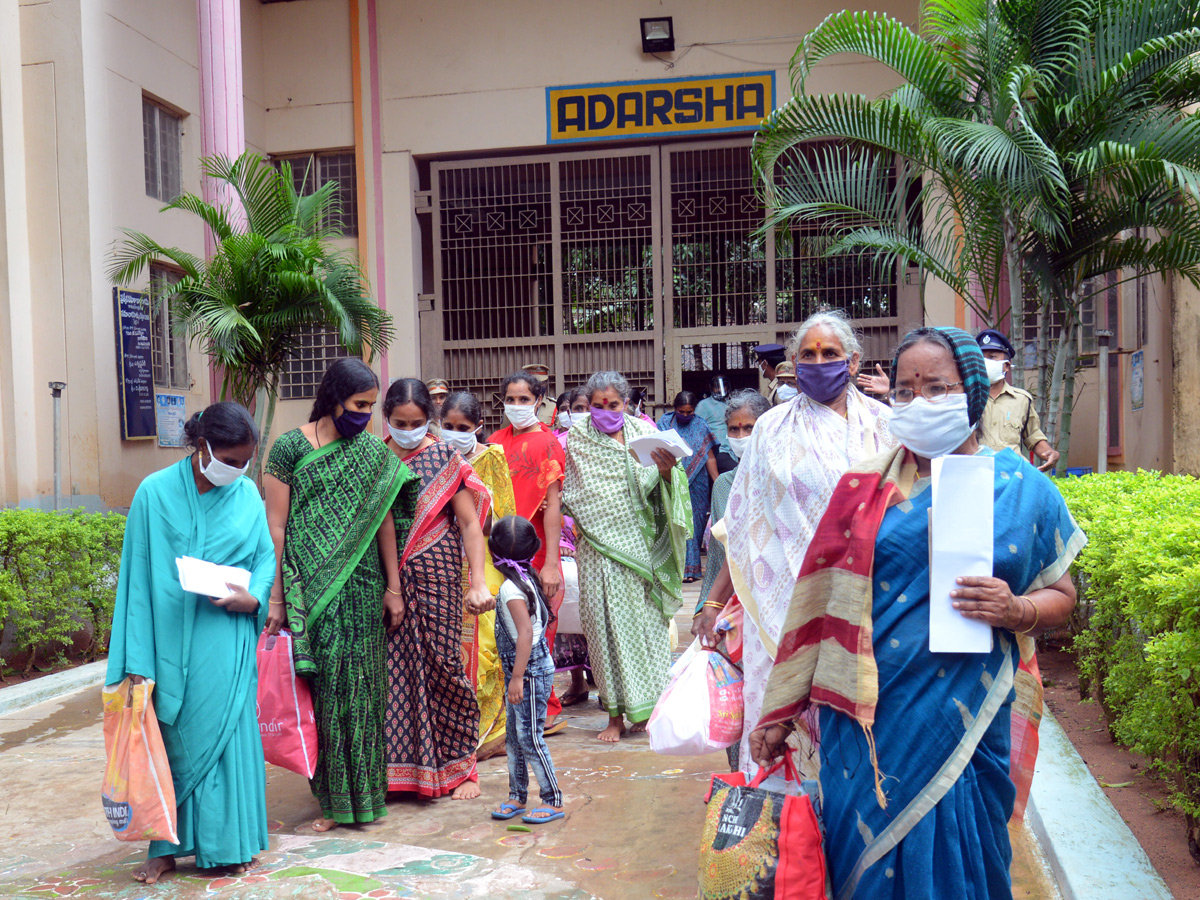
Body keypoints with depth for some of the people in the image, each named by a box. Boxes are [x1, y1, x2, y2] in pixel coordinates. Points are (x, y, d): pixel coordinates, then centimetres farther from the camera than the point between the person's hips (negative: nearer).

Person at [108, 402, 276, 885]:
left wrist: (252, 596, -12)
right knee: (172, 740, 7)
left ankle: (224, 844, 18)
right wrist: (137, 660, -6)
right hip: (171, 640, -1)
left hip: (227, 642, 1)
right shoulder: (155, 493, -4)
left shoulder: (248, 495, 4)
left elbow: (266, 556, 10)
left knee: (224, 735, 5)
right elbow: (138, 578, -4)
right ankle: (168, 847, 21)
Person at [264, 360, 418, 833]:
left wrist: (393, 588, 8)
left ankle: (362, 793, 21)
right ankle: (333, 797, 16)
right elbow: (276, 527, -5)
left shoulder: (371, 451, 7)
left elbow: (383, 521, 9)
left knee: (360, 687, 8)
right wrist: (275, 596, -8)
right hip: (313, 590, -3)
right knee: (324, 688, 2)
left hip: (362, 588, 3)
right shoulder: (290, 448, -4)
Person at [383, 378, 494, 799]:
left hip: (435, 576, -3)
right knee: (392, 668, 3)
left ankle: (459, 766, 15)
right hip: (386, 579, 3)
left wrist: (478, 582, -15)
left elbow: (470, 523, -5)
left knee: (441, 664, 0)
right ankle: (397, 767, 17)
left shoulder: (445, 458, -2)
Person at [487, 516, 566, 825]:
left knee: (530, 736, -3)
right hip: (525, 669, 10)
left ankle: (553, 801, 6)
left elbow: (525, 633, -26)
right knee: (515, 735, 15)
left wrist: (517, 677, -25)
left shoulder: (511, 587, -18)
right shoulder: (527, 578, 9)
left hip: (530, 670, -10)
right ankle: (517, 796, 26)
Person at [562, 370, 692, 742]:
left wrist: (666, 469, -23)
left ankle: (647, 707, 16)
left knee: (646, 620, 3)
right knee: (607, 623, -2)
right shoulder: (577, 439, 8)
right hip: (600, 546, 0)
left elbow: (652, 487, -4)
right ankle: (616, 714, 5)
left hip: (640, 541, 0)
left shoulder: (643, 432, 6)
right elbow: (570, 494, 13)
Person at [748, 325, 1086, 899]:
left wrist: (1017, 611, -16)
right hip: (870, 719, 0)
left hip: (968, 723, 0)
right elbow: (822, 603, 2)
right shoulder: (867, 487, 1)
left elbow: (1061, 596, 7)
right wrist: (781, 711, 2)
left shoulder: (1023, 487, 2)